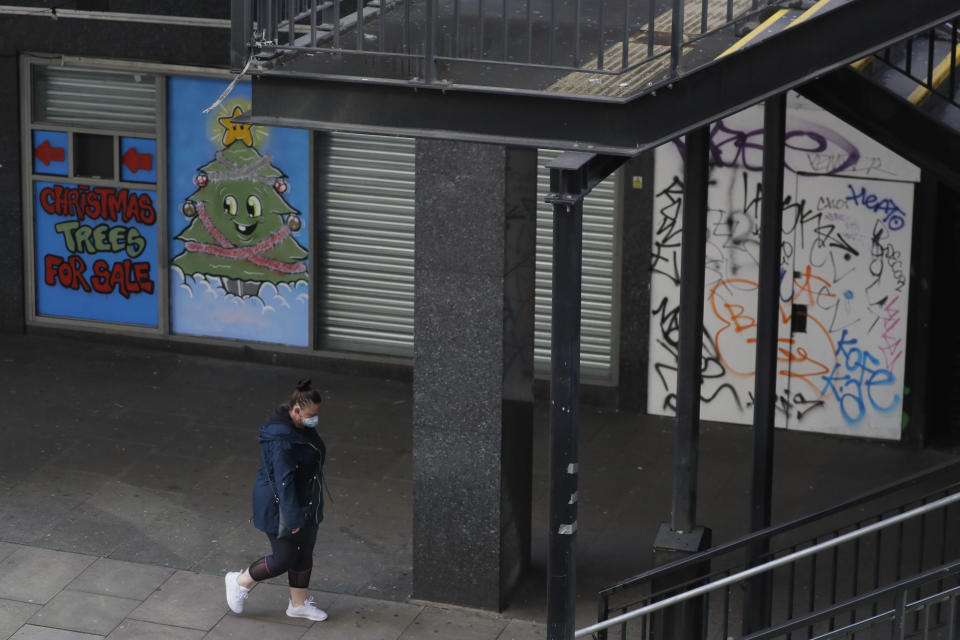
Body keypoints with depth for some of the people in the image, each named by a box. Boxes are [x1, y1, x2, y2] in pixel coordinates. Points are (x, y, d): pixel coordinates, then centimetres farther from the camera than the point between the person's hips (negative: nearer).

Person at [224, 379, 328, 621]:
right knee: (284, 559, 2)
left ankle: (298, 604, 32)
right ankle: (240, 581, 24)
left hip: (305, 505, 9)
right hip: (280, 506, -9)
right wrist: (292, 517, -26)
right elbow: (284, 480, -29)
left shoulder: (302, 426, 0)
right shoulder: (281, 439, -30)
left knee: (304, 554, 17)